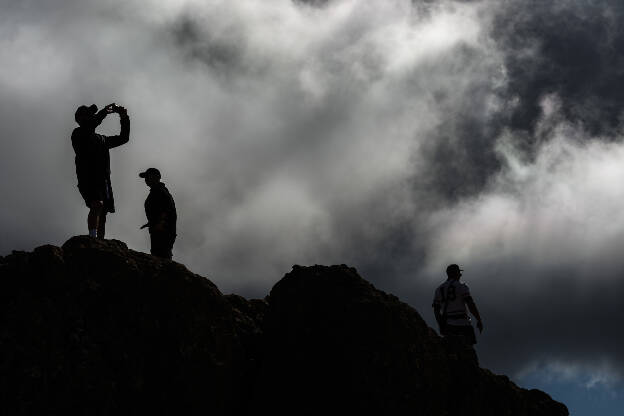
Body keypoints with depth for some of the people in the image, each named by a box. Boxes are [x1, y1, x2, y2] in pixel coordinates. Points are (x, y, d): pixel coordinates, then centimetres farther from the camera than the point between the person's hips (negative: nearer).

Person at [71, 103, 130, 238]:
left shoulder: (102, 139, 28)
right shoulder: (78, 134, 7)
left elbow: (123, 138, 32)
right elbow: (88, 126, -15)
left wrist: (124, 119, 18)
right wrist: (104, 111, -11)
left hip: (104, 180, 7)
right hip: (88, 179, -7)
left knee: (102, 214, 2)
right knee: (97, 204, -29)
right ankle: (92, 239, -37)